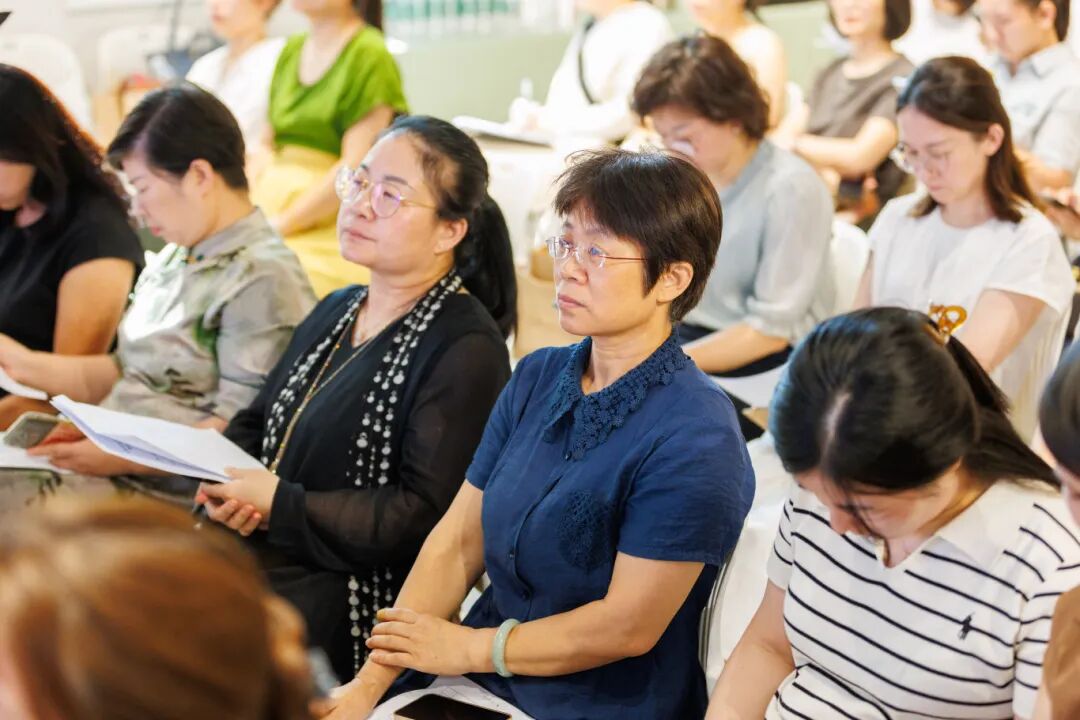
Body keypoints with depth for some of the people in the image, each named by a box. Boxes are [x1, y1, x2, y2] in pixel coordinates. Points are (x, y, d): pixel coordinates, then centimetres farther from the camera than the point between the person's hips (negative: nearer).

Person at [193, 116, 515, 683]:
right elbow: (255, 425, 21)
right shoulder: (336, 312, 18)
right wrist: (221, 484, -3)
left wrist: (281, 507, -18)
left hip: (357, 594, -8)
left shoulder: (466, 351, -11)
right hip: (256, 548, 8)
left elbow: (426, 518, -16)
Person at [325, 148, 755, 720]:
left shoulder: (694, 441, -17)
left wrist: (467, 648, -8)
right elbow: (456, 543, 3)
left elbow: (628, 627, -17)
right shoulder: (538, 378, 6)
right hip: (483, 671, 6)